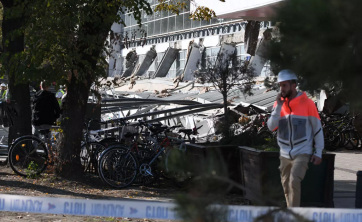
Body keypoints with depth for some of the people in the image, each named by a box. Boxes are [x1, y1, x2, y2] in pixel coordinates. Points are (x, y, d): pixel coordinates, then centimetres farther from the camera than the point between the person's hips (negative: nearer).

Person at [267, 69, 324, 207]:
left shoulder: (307, 103, -6)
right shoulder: (279, 104, 7)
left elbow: (317, 128, -1)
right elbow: (271, 127, -2)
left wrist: (318, 153, -4)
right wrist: (278, 107, -11)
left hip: (302, 153, -5)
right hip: (285, 154, 5)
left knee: (294, 181, -22)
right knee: (286, 186, 8)